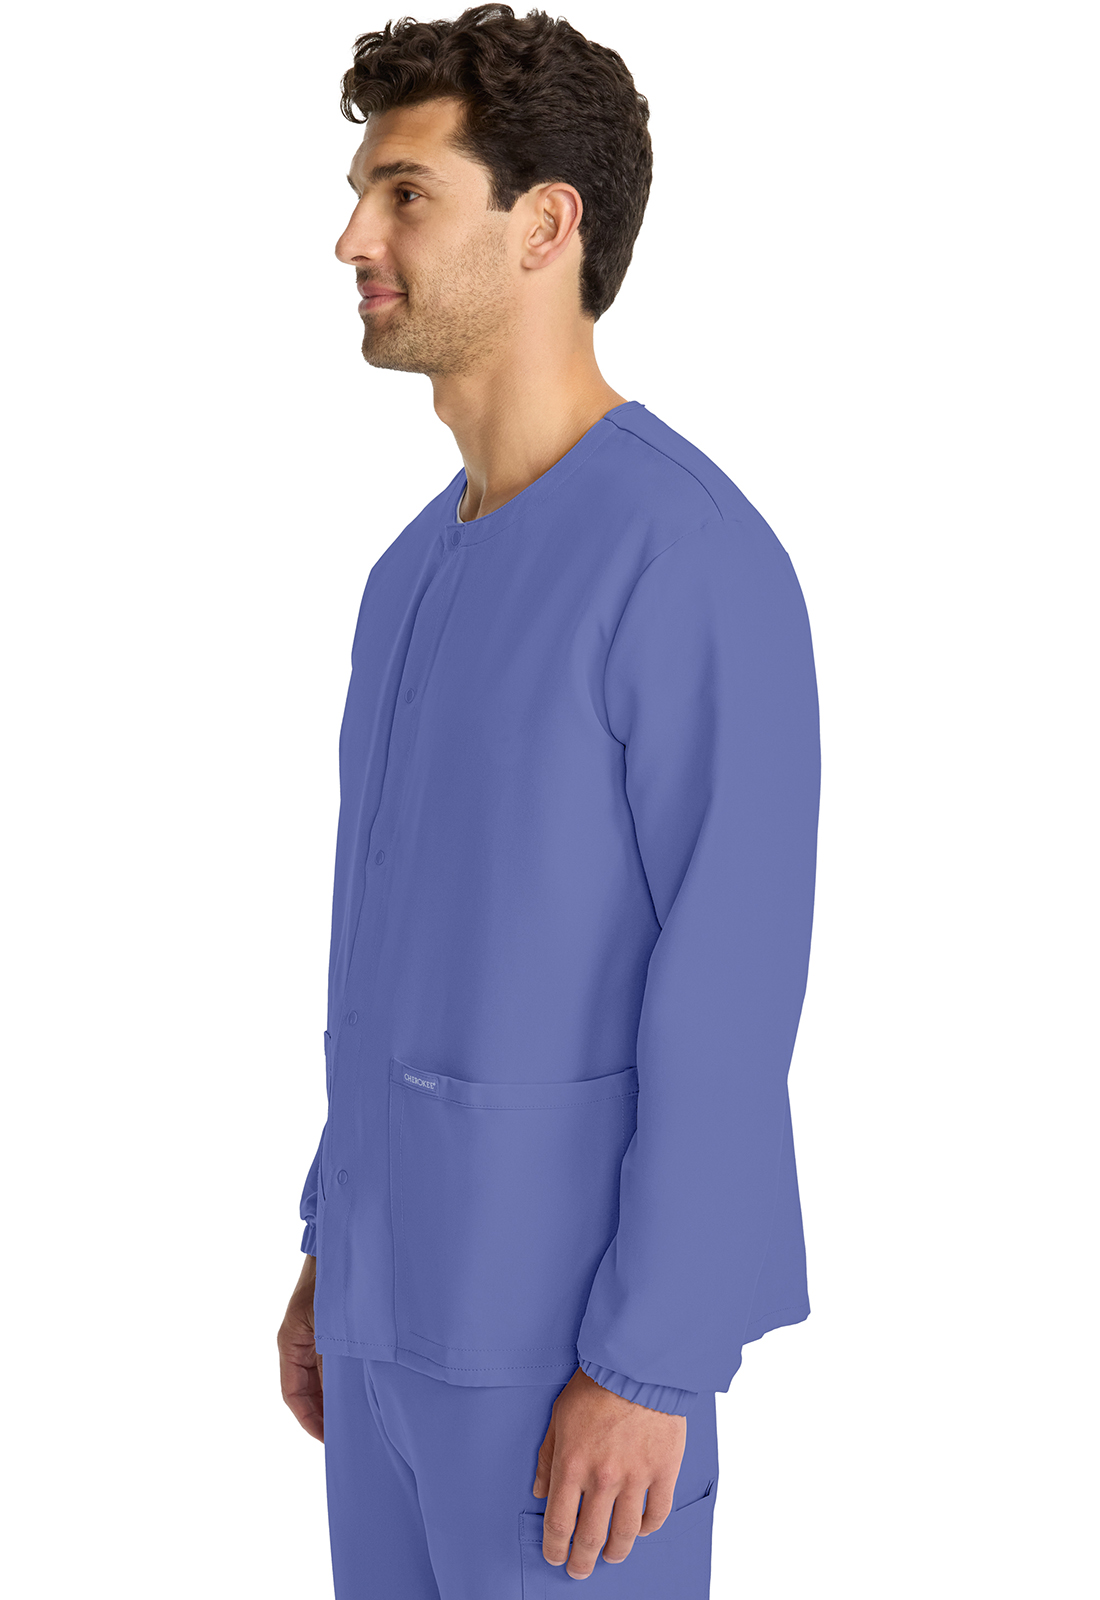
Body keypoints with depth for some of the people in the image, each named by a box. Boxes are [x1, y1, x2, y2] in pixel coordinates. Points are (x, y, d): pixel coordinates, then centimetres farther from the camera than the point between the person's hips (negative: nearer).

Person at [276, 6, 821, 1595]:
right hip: (425, 1274, 8)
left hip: (578, 1313, -8)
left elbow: (732, 996, -20)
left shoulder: (702, 562, -18)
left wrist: (647, 1365, -20)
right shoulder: (436, 570, 10)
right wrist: (340, 1249, 17)